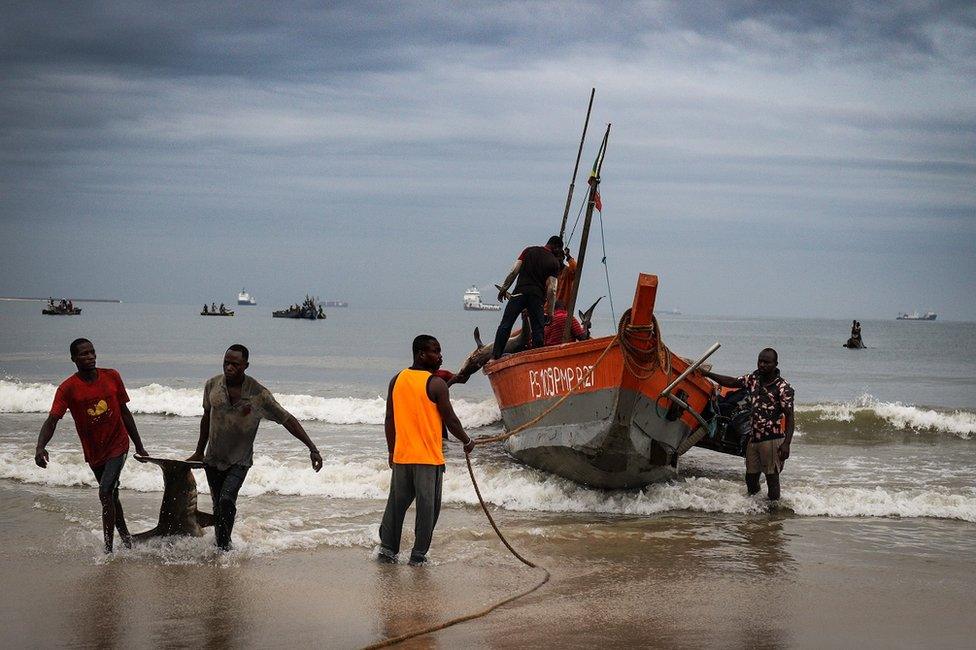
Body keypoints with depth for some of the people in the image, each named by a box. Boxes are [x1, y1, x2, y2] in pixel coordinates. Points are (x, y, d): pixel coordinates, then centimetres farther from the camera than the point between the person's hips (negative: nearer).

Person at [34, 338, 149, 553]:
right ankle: (127, 540, 37)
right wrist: (40, 446, -38)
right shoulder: (68, 388, -11)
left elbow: (124, 413, 5)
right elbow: (52, 420, -19)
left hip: (117, 445, -2)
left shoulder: (112, 377, -5)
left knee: (105, 494, -17)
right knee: (111, 496, 17)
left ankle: (108, 550, -14)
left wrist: (139, 446, 10)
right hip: (94, 452, 2)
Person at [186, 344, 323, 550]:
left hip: (239, 461, -4)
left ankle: (223, 547, -10)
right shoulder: (212, 385, -5)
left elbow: (286, 419, -13)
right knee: (218, 505, 9)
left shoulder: (258, 394, -16)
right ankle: (220, 545, 25)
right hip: (213, 458, 4)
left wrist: (312, 448, -19)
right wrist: (199, 452, 21)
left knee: (226, 500, -20)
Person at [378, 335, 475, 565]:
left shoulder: (397, 380, 5)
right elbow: (450, 421, -9)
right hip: (429, 458, -5)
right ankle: (418, 555, 5)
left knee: (397, 503, 15)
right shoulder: (435, 384, -12)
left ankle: (387, 548, 16)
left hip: (401, 456, 6)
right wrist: (467, 442, 8)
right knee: (427, 507, 4)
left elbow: (389, 420, 10)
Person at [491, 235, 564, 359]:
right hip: (538, 296, -1)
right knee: (537, 330, 5)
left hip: (520, 292, 1)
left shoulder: (529, 251, 11)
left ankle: (495, 357, -7)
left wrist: (503, 288, 13)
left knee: (505, 325, 0)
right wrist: (550, 312, 1)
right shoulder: (554, 262, 5)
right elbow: (551, 289, -2)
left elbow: (514, 272, 5)